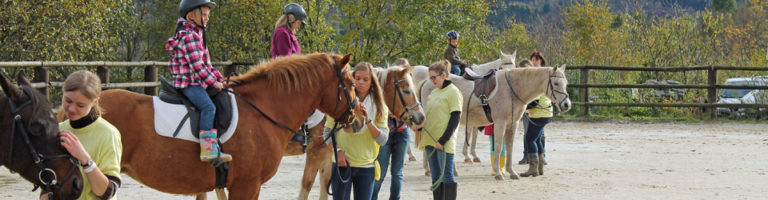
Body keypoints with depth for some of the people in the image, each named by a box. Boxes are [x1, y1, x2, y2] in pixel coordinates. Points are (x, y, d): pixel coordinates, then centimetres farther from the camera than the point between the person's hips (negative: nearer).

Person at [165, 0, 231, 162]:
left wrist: (218, 77, 14)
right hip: (189, 83, -11)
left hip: (198, 82, 11)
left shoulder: (197, 35, 20)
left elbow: (205, 64, 25)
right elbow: (197, 66, -19)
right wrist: (214, 82, -12)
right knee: (208, 107, -29)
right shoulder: (189, 36, -14)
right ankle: (208, 149, -39)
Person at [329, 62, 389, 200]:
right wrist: (338, 150, -12)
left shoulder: (379, 107, 3)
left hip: (366, 166, 1)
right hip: (342, 163, -1)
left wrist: (368, 120, -18)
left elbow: (382, 140, -5)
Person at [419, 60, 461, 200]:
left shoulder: (453, 92, -8)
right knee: (436, 177, 11)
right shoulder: (434, 92, 16)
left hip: (444, 142, -8)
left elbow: (455, 118, -14)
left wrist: (443, 140, -20)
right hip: (430, 140, 8)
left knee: (447, 176, -7)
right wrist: (421, 131, 6)